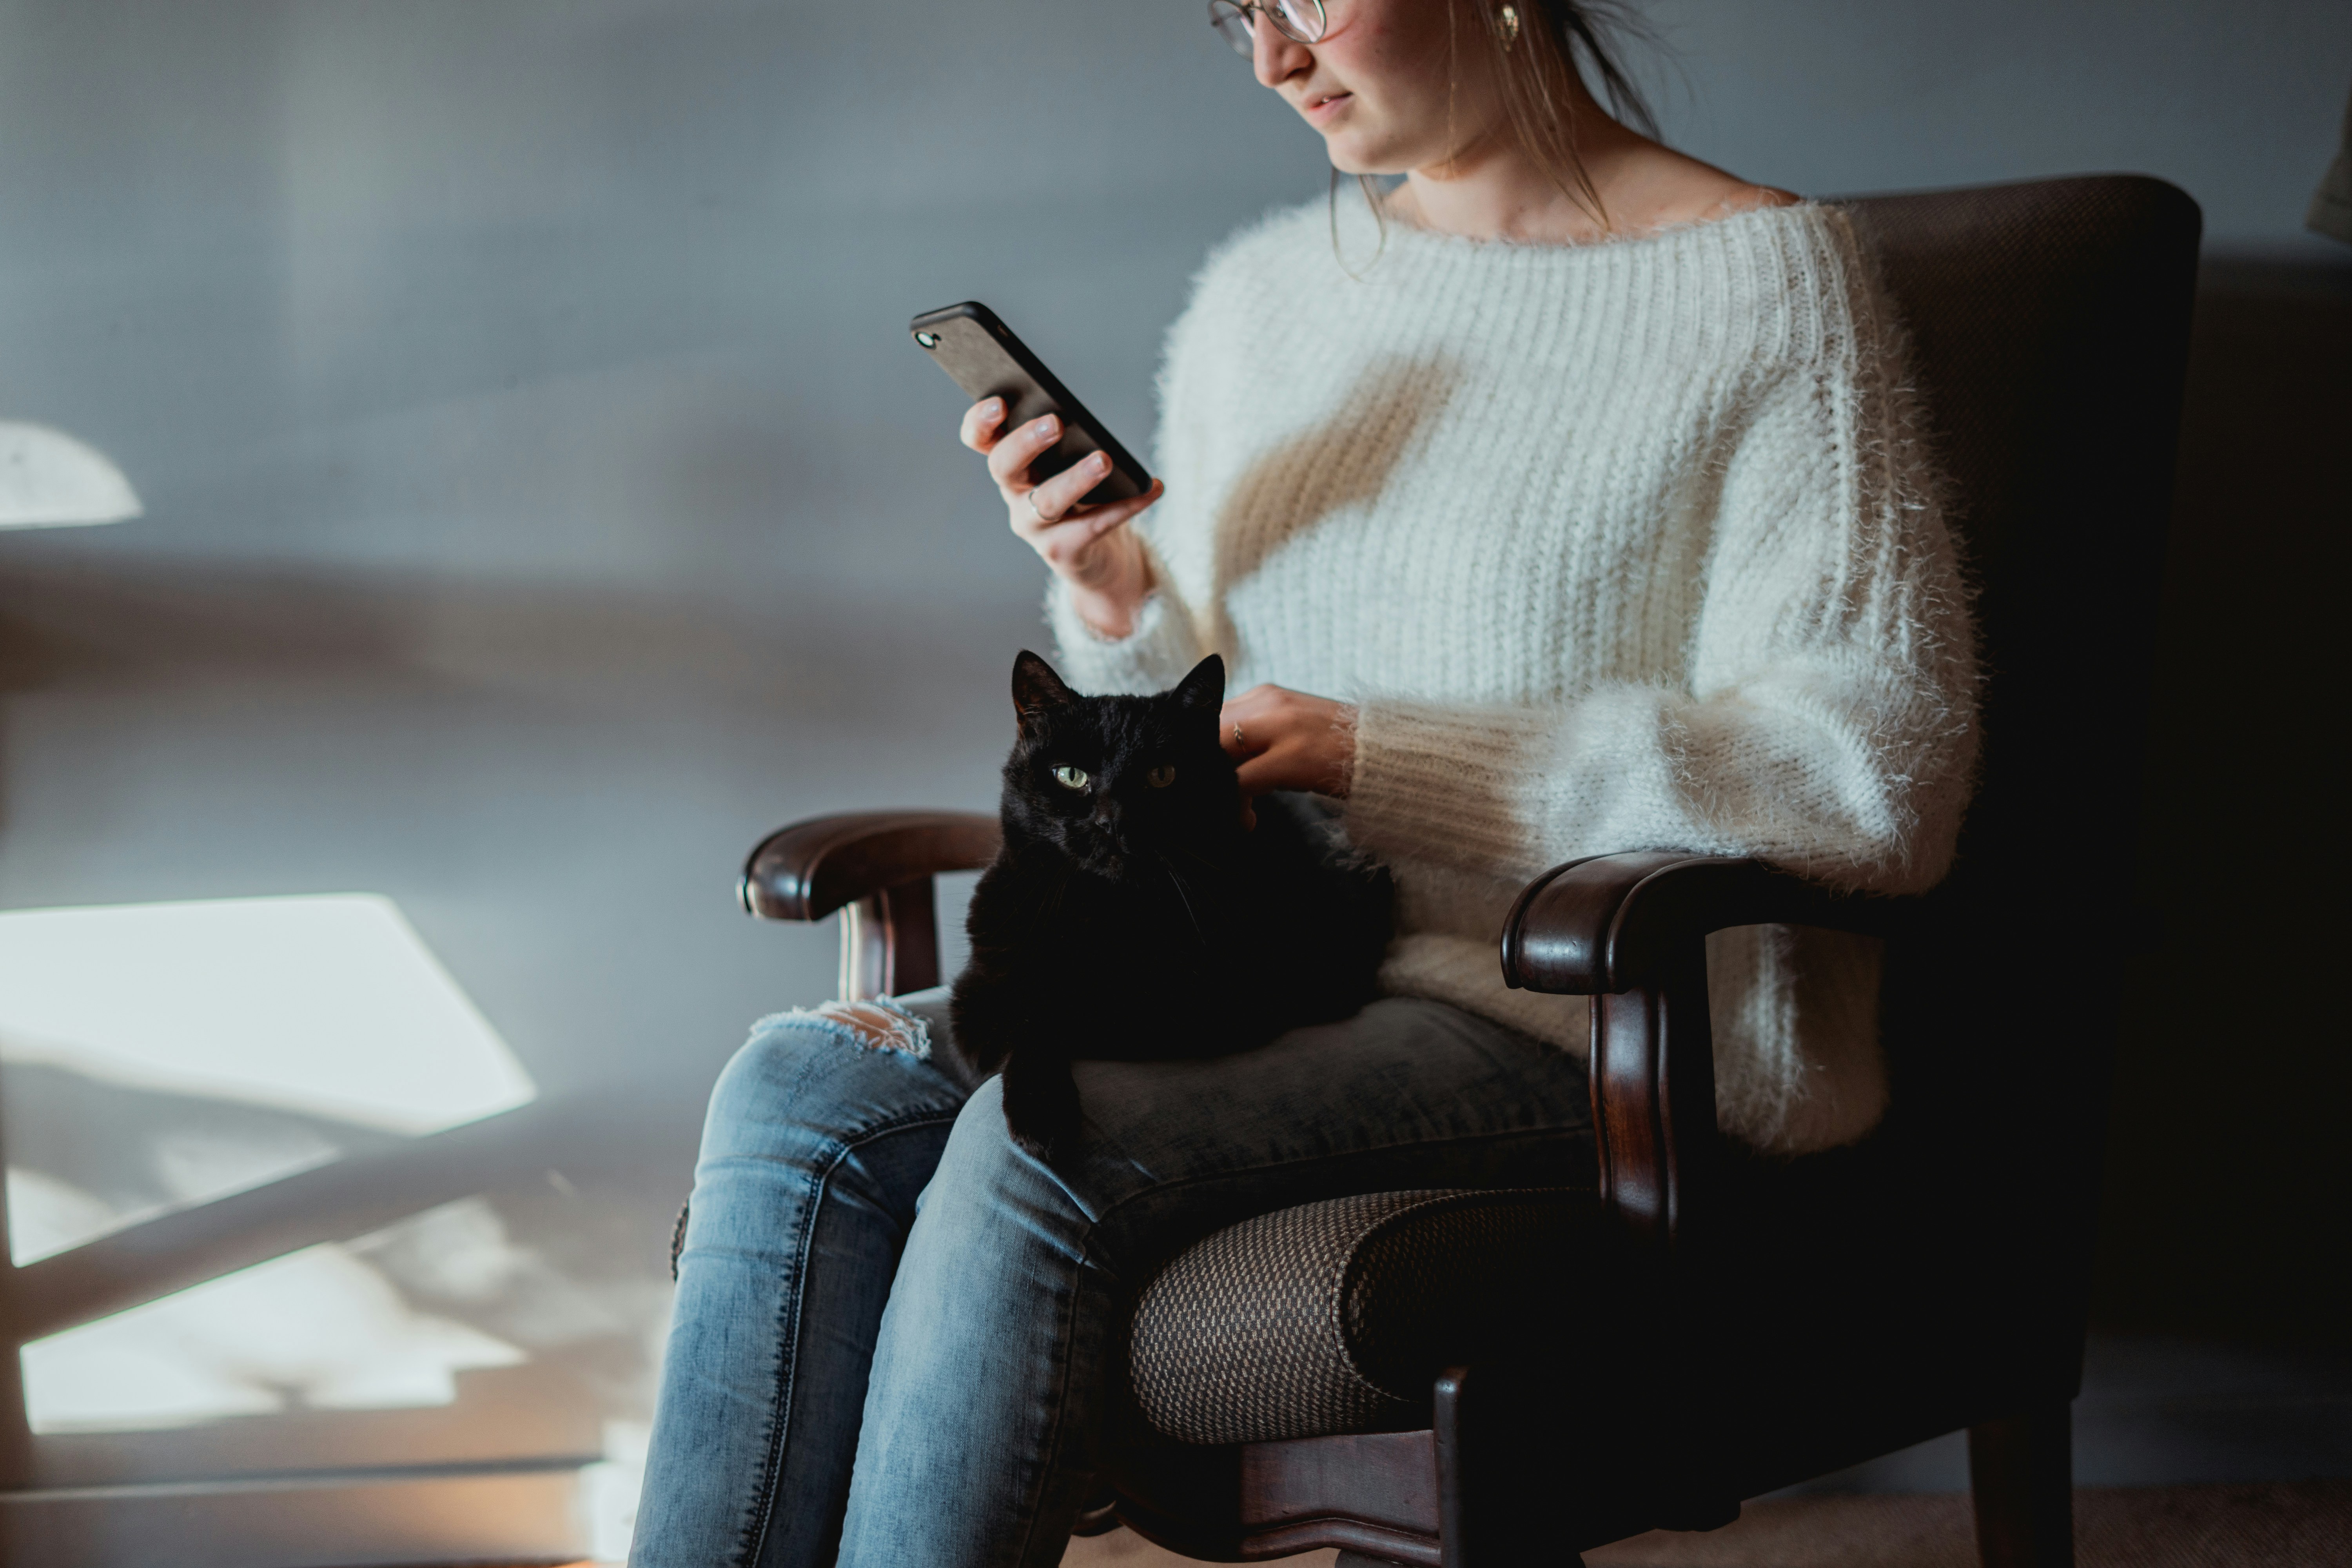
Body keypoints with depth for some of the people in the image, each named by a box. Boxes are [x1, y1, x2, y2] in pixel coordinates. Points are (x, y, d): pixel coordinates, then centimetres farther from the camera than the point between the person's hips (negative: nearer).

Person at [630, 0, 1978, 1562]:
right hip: (1281, 960, 6)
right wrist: (1116, 604, -3)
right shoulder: (1260, 292, 15)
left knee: (1045, 1145, -30)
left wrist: (1384, 760, -14)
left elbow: (1885, 770, -12)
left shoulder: (1766, 281, -3)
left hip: (1604, 1021, -6)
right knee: (799, 1090, -19)